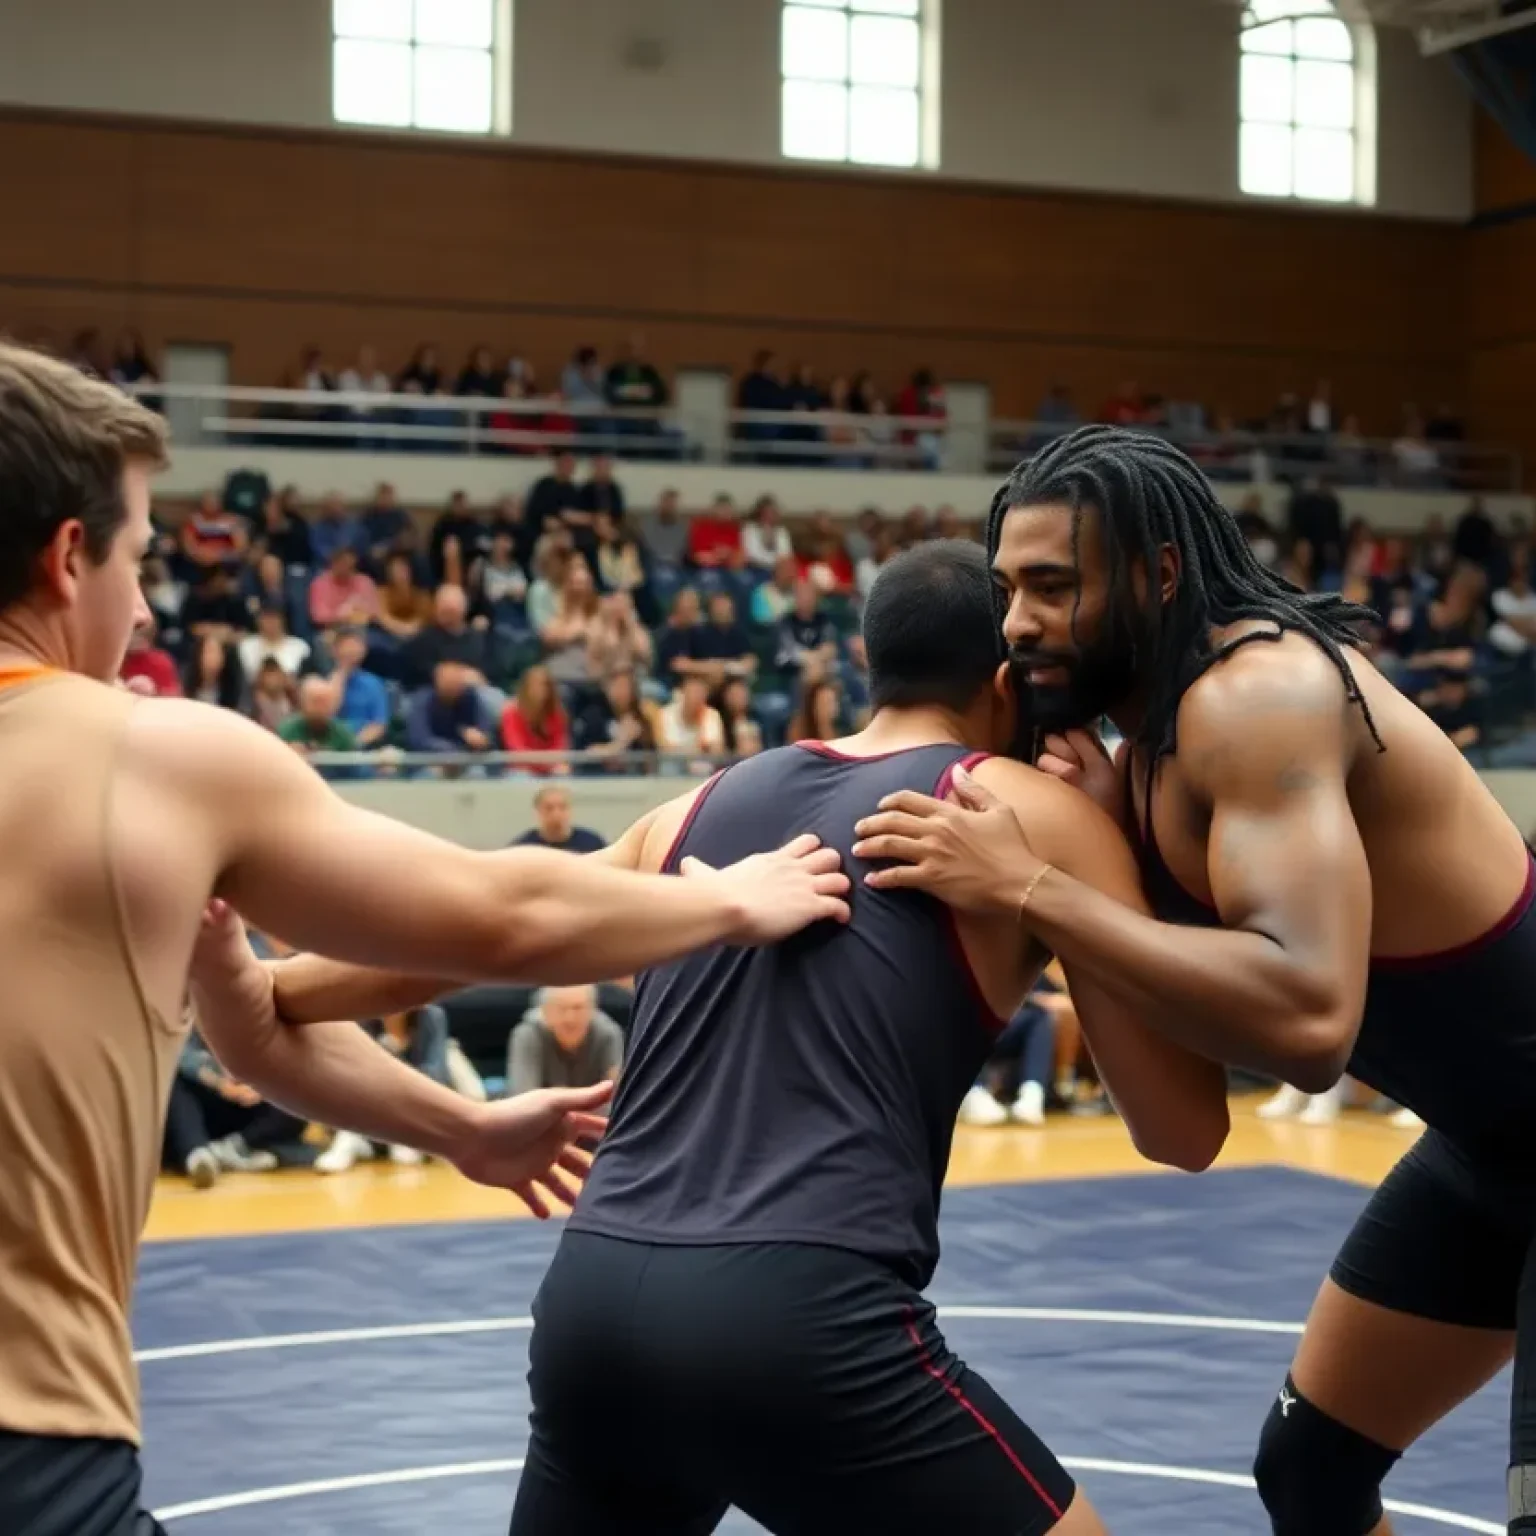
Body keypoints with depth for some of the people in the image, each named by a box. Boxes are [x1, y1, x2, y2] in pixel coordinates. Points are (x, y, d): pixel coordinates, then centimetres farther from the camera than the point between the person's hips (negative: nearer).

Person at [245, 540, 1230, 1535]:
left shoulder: (705, 804, 18)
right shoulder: (1035, 812, 4)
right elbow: (1185, 1130, 7)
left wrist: (273, 991, 46)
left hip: (595, 1297, 6)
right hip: (800, 1315, -6)